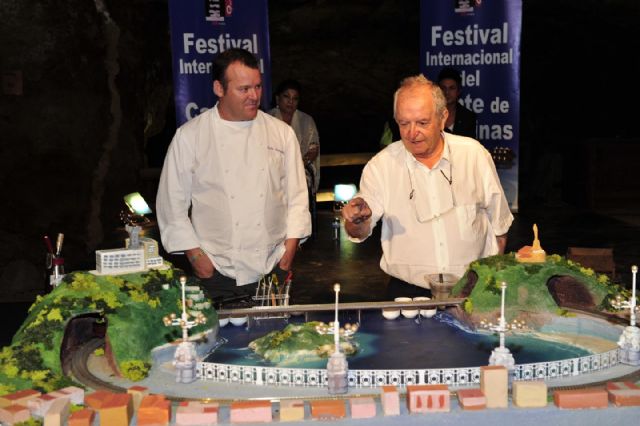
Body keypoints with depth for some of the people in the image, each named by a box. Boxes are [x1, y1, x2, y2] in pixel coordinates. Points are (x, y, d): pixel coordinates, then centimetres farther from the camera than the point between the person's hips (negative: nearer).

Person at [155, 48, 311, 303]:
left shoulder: (282, 133, 5)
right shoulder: (189, 136, -2)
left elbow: (296, 196, 8)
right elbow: (172, 203, 1)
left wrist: (289, 249, 0)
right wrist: (196, 255, -4)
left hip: (273, 268, 2)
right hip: (218, 272, -2)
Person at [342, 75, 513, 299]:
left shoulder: (474, 153, 2)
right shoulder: (380, 165, -2)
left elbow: (499, 223, 12)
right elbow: (359, 233, -2)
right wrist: (358, 220, -23)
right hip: (407, 292, -1)